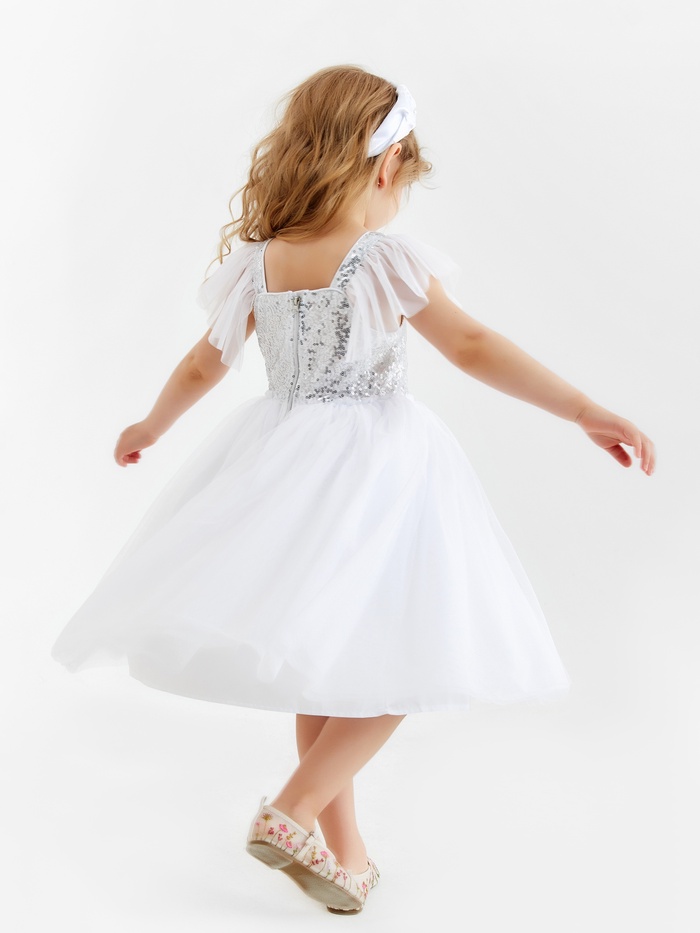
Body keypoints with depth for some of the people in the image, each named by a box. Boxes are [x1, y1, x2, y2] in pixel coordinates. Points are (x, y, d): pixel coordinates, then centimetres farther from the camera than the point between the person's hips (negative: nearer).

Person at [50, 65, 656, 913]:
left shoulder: (256, 262, 1)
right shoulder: (388, 260, -14)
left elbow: (201, 367, 10)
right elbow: (473, 348, -21)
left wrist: (150, 427, 29)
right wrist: (586, 412, -22)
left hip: (286, 463, 6)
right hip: (377, 468, -6)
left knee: (326, 660, 16)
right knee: (396, 661, 8)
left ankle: (341, 848, 23)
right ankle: (294, 811, -2)